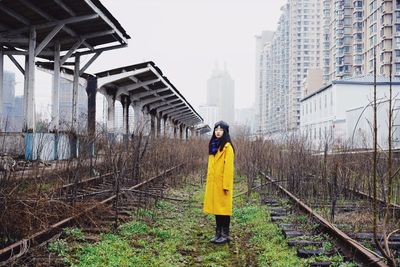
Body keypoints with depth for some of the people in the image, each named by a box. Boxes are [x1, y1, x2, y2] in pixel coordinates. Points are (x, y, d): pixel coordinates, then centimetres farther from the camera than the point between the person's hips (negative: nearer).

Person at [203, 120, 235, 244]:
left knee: (223, 208, -2)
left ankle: (225, 235, 6)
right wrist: (208, 181, 15)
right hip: (213, 182, 8)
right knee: (216, 207, 11)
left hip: (222, 183, -8)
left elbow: (229, 167, -14)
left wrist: (226, 185, -17)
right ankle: (218, 233, 19)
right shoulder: (214, 146, 14)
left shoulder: (227, 147, -9)